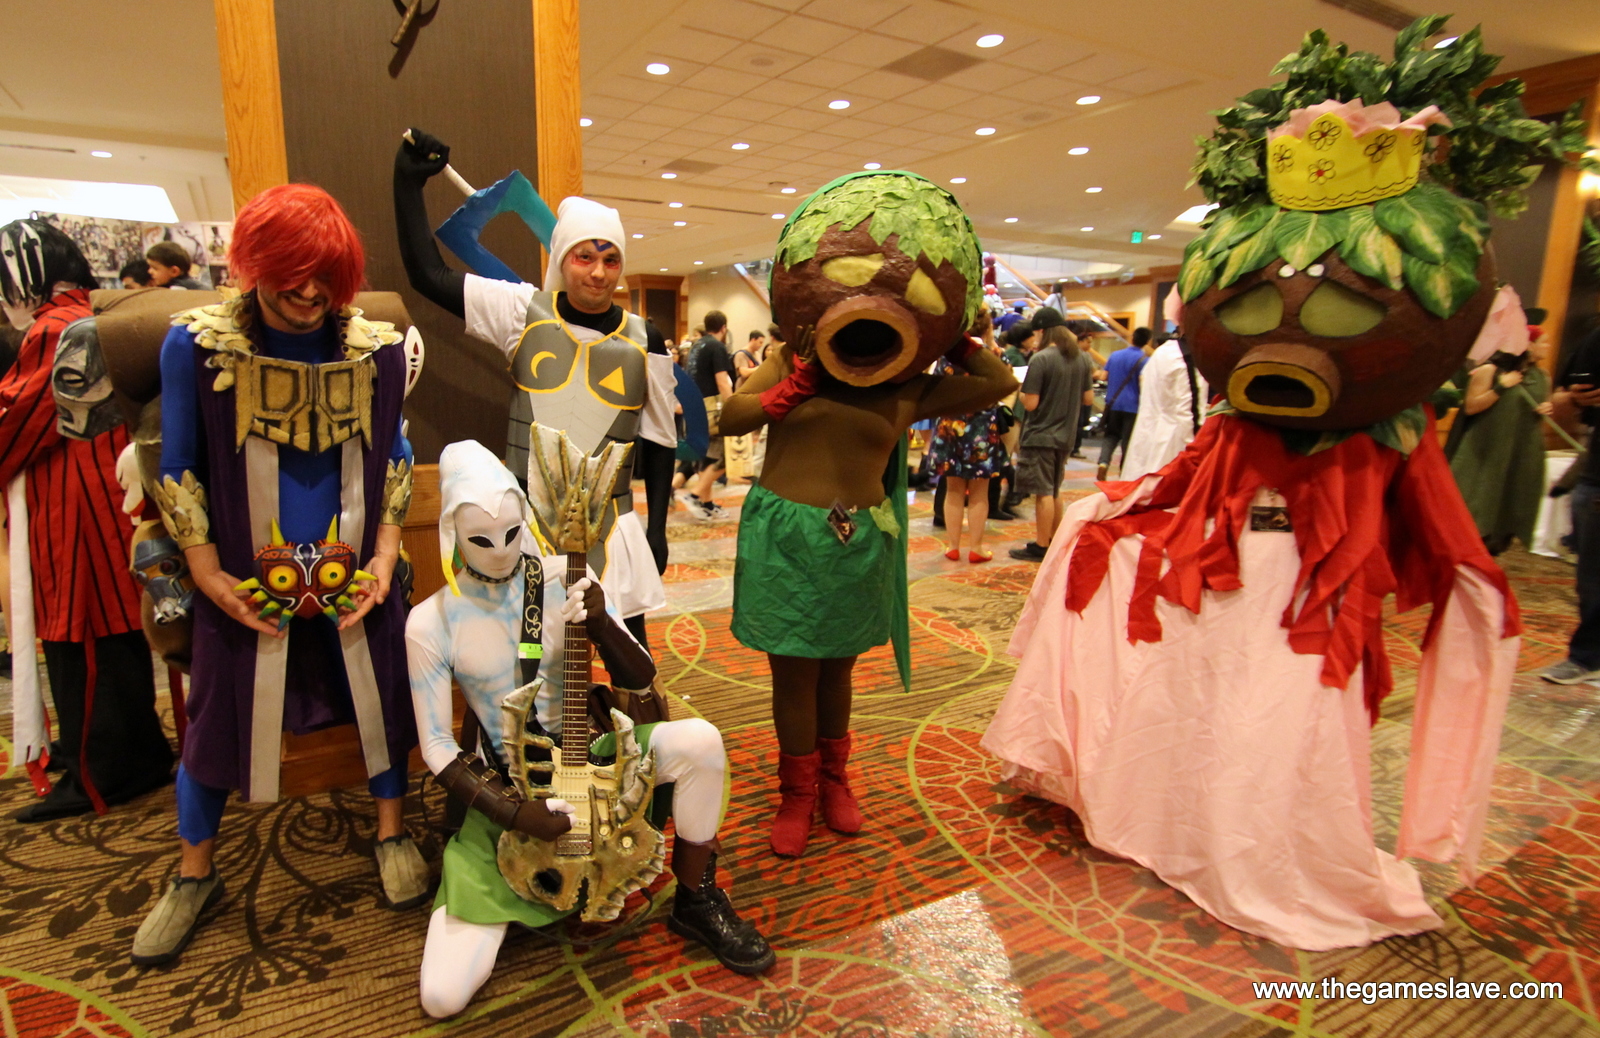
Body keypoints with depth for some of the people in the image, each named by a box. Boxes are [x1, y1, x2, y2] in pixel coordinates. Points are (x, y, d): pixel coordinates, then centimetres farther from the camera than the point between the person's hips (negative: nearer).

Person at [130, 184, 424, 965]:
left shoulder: (377, 348, -4)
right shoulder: (195, 345, -9)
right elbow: (178, 470, -1)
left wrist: (385, 556, -1)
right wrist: (207, 573, -7)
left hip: (353, 575, 1)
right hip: (248, 580, -1)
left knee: (381, 698, 10)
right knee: (218, 720, 11)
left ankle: (392, 834, 36)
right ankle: (193, 876, 36)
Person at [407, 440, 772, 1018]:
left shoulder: (564, 579, -9)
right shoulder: (431, 623, -12)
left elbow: (641, 682, -9)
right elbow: (437, 749, -8)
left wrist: (600, 624, -27)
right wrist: (514, 812, -18)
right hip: (504, 786, -1)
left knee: (699, 742, -28)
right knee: (443, 995, -11)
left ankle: (696, 903, -3)